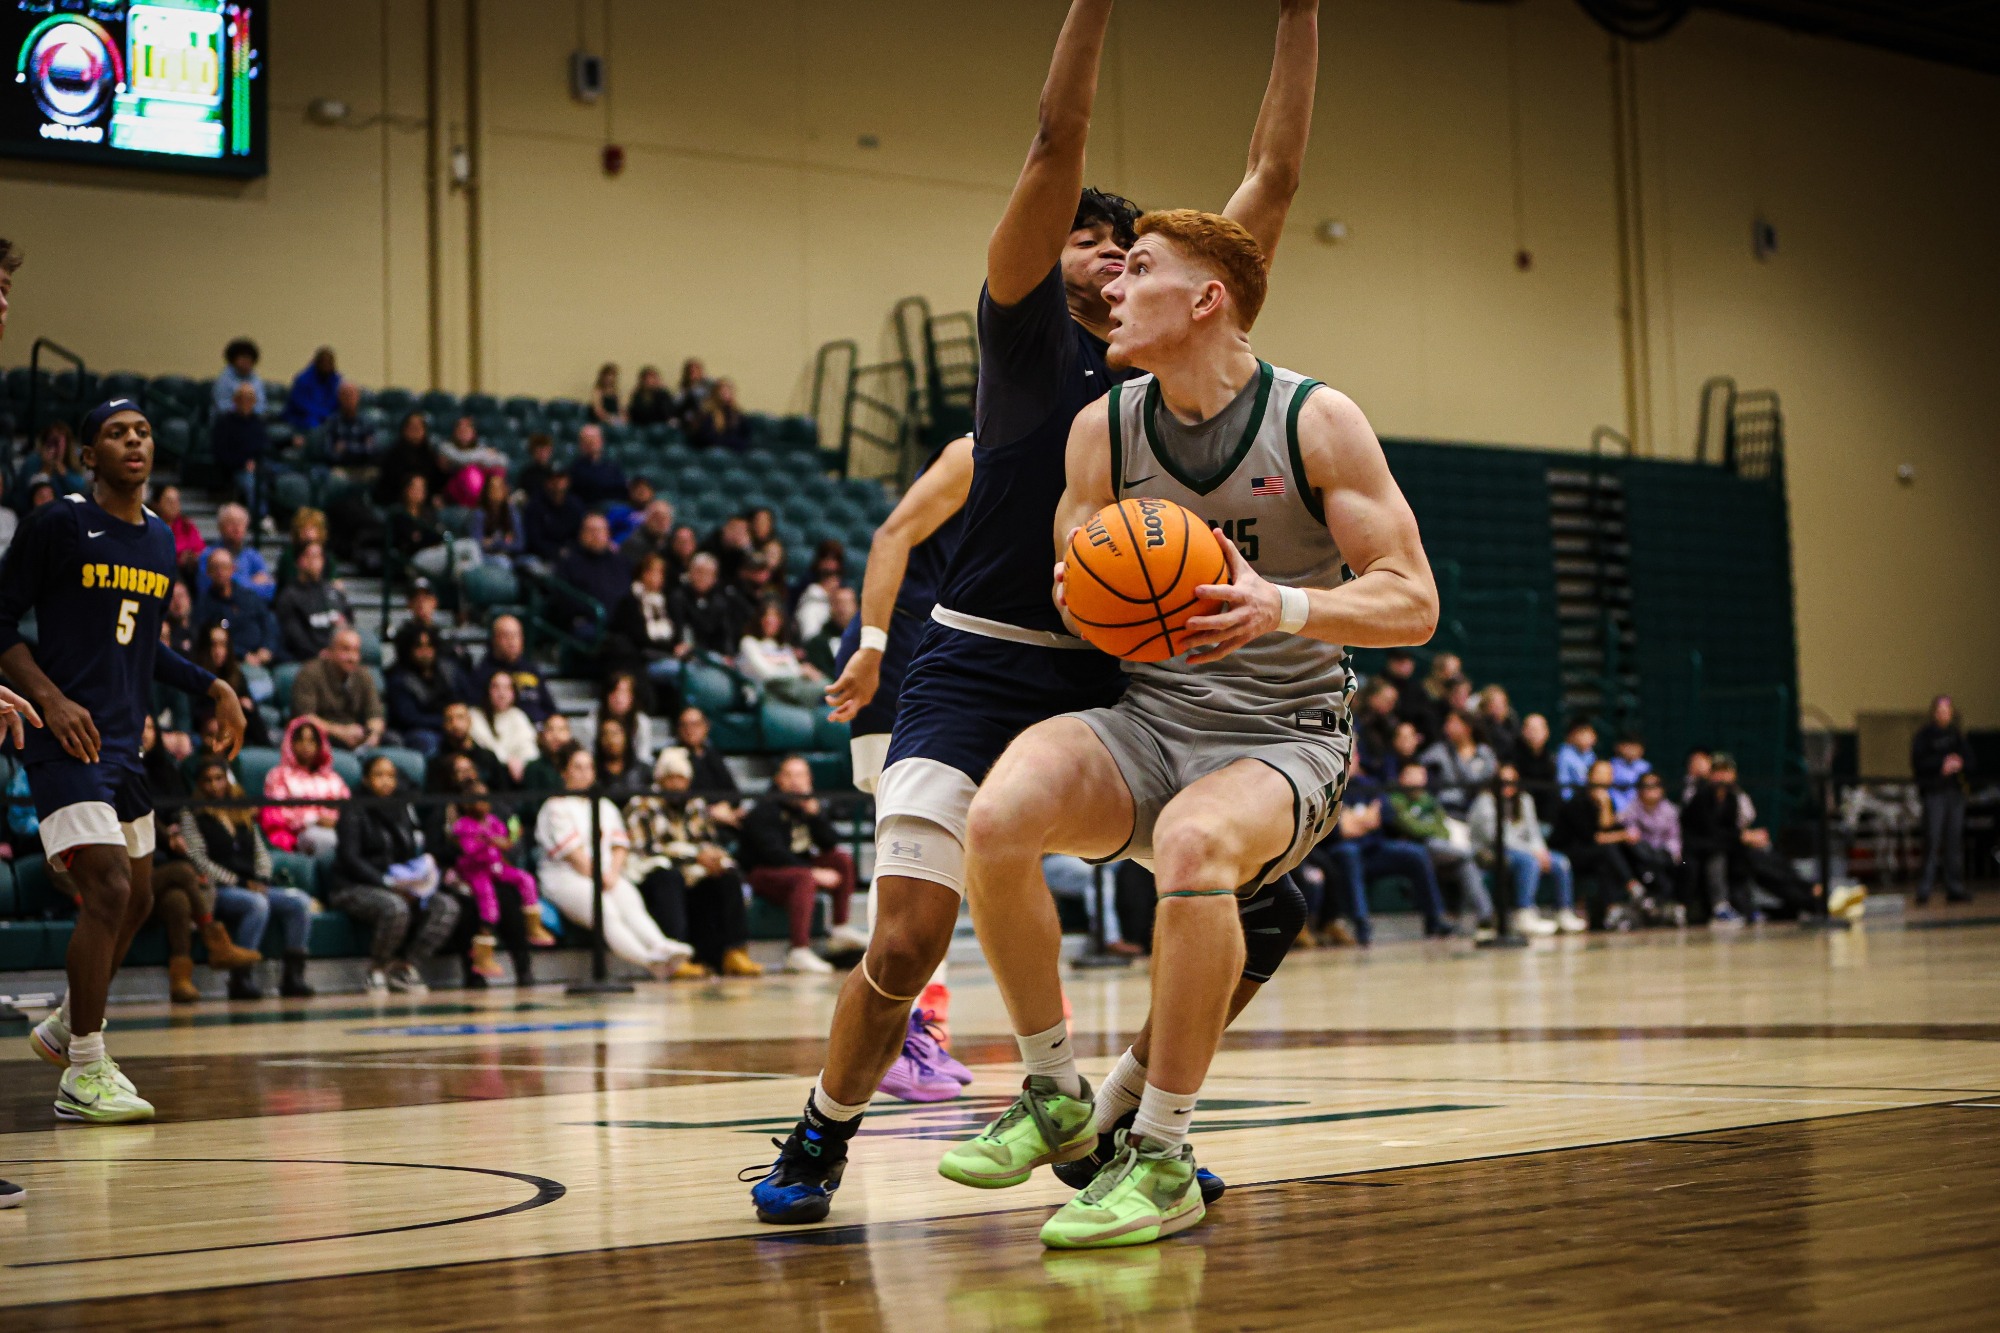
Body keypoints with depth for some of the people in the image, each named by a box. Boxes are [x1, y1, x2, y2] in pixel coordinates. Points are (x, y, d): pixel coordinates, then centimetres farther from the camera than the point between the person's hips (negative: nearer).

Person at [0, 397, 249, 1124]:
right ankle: (83, 1073, -7)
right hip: (66, 739, -8)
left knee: (135, 901, 16)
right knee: (108, 891, -17)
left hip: (123, 743, 8)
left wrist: (211, 687, 12)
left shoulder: (161, 540, 12)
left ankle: (66, 1026, 38)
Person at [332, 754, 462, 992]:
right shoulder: (355, 812, -2)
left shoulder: (403, 811, 17)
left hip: (401, 888, 6)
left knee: (447, 906, -19)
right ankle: (376, 969, -14)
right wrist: (388, 882, -23)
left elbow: (416, 853, 17)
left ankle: (405, 966, -13)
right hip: (354, 889, -6)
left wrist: (423, 874, -7)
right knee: (396, 908, -38)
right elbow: (350, 859, -12)